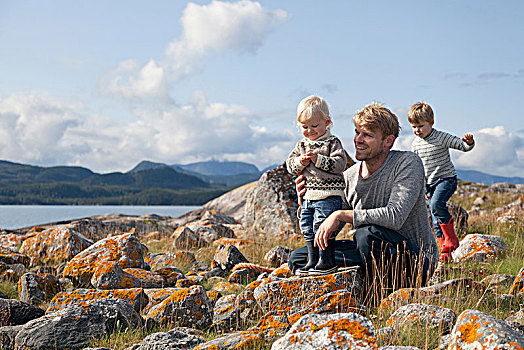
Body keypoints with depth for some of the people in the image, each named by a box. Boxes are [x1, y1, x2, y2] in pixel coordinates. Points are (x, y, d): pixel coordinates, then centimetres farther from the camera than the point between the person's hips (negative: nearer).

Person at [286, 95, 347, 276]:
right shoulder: (301, 145, 14)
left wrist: (317, 159, -23)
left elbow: (339, 164, -16)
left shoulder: (332, 143, -5)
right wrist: (300, 162, -12)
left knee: (321, 227, -10)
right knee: (307, 229, 10)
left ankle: (327, 262, 2)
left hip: (328, 195, -7)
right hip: (308, 195, 7)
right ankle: (312, 262, 21)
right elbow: (290, 165, 9)